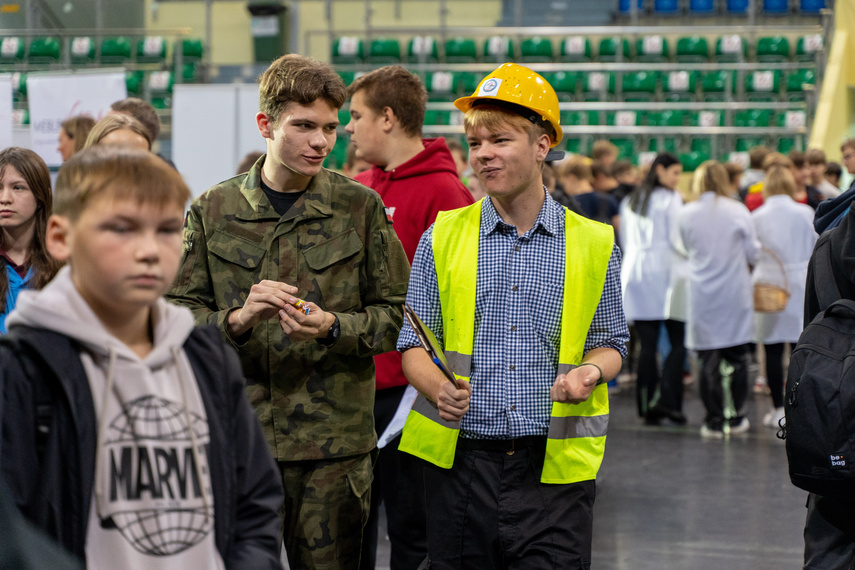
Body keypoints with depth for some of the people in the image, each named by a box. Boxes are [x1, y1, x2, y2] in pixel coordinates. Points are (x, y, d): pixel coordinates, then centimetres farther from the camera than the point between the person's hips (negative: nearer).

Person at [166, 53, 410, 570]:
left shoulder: (360, 207, 3)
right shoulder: (212, 211, 5)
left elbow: (397, 314, 4)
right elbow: (179, 314, 4)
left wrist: (333, 328, -14)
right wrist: (237, 319, -15)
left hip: (335, 440, 0)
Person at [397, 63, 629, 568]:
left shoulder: (594, 244, 6)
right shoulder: (443, 238, 6)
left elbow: (610, 342, 14)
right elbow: (414, 344, 6)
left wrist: (589, 371, -9)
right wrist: (438, 388, -15)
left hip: (554, 466, -1)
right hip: (462, 461, 1)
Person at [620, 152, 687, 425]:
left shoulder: (629, 202, 15)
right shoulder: (671, 199, -4)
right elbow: (677, 239, -9)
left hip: (634, 272, 6)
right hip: (664, 272, -6)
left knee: (647, 345, 5)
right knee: (678, 341, -1)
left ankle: (647, 406, 2)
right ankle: (666, 398, -15)